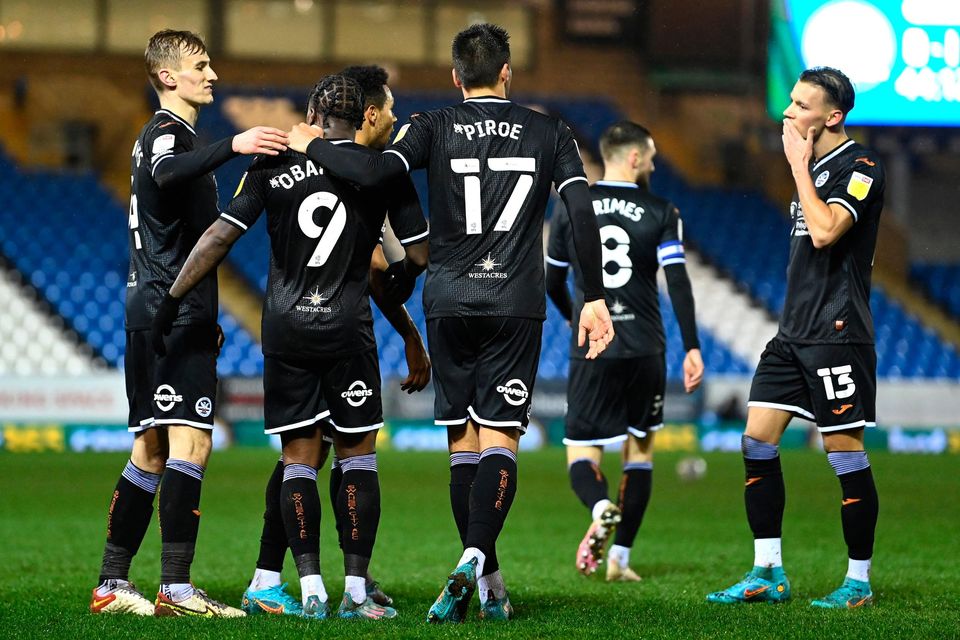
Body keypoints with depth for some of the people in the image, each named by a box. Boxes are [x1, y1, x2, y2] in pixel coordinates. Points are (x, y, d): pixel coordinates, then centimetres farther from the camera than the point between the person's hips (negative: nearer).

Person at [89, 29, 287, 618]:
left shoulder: (172, 135, 24)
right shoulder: (167, 132, -8)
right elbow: (168, 174, -34)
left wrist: (205, 318, 32)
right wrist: (232, 146, -45)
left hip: (155, 313, 10)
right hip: (174, 312, -10)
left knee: (151, 452, 11)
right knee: (190, 442, -16)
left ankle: (112, 584, 11)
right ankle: (176, 589, -22)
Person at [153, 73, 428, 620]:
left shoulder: (274, 166, 1)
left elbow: (219, 237, -2)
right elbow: (421, 254, 2)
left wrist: (171, 300, 4)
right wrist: (400, 280, 24)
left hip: (285, 328, 1)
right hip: (347, 328, -1)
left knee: (299, 458, 6)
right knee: (358, 455, 7)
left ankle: (311, 589, 1)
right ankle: (356, 590, 3)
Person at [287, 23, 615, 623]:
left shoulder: (435, 128, 2)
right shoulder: (549, 132, 6)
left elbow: (375, 170, -13)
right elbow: (583, 213, -1)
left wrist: (312, 145, 3)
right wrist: (595, 298, 3)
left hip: (450, 303, 0)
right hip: (517, 304, 0)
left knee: (463, 442, 9)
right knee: (499, 439, -4)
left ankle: (484, 576, 11)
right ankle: (476, 563, -25)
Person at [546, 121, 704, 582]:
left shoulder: (571, 209, 5)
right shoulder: (661, 214, 0)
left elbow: (552, 284, 13)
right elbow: (678, 283, -10)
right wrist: (692, 348, -8)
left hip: (590, 352, 0)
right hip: (645, 350, 0)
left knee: (580, 456, 1)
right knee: (640, 450, 16)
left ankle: (601, 509, -34)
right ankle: (620, 558, 14)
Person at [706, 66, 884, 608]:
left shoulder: (861, 167, -11)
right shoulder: (813, 167, 16)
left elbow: (825, 232, -25)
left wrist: (799, 166, -15)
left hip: (837, 334, -9)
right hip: (794, 331, 9)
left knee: (845, 451, -3)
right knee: (757, 440, 3)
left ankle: (860, 580, 6)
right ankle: (768, 575, 7)